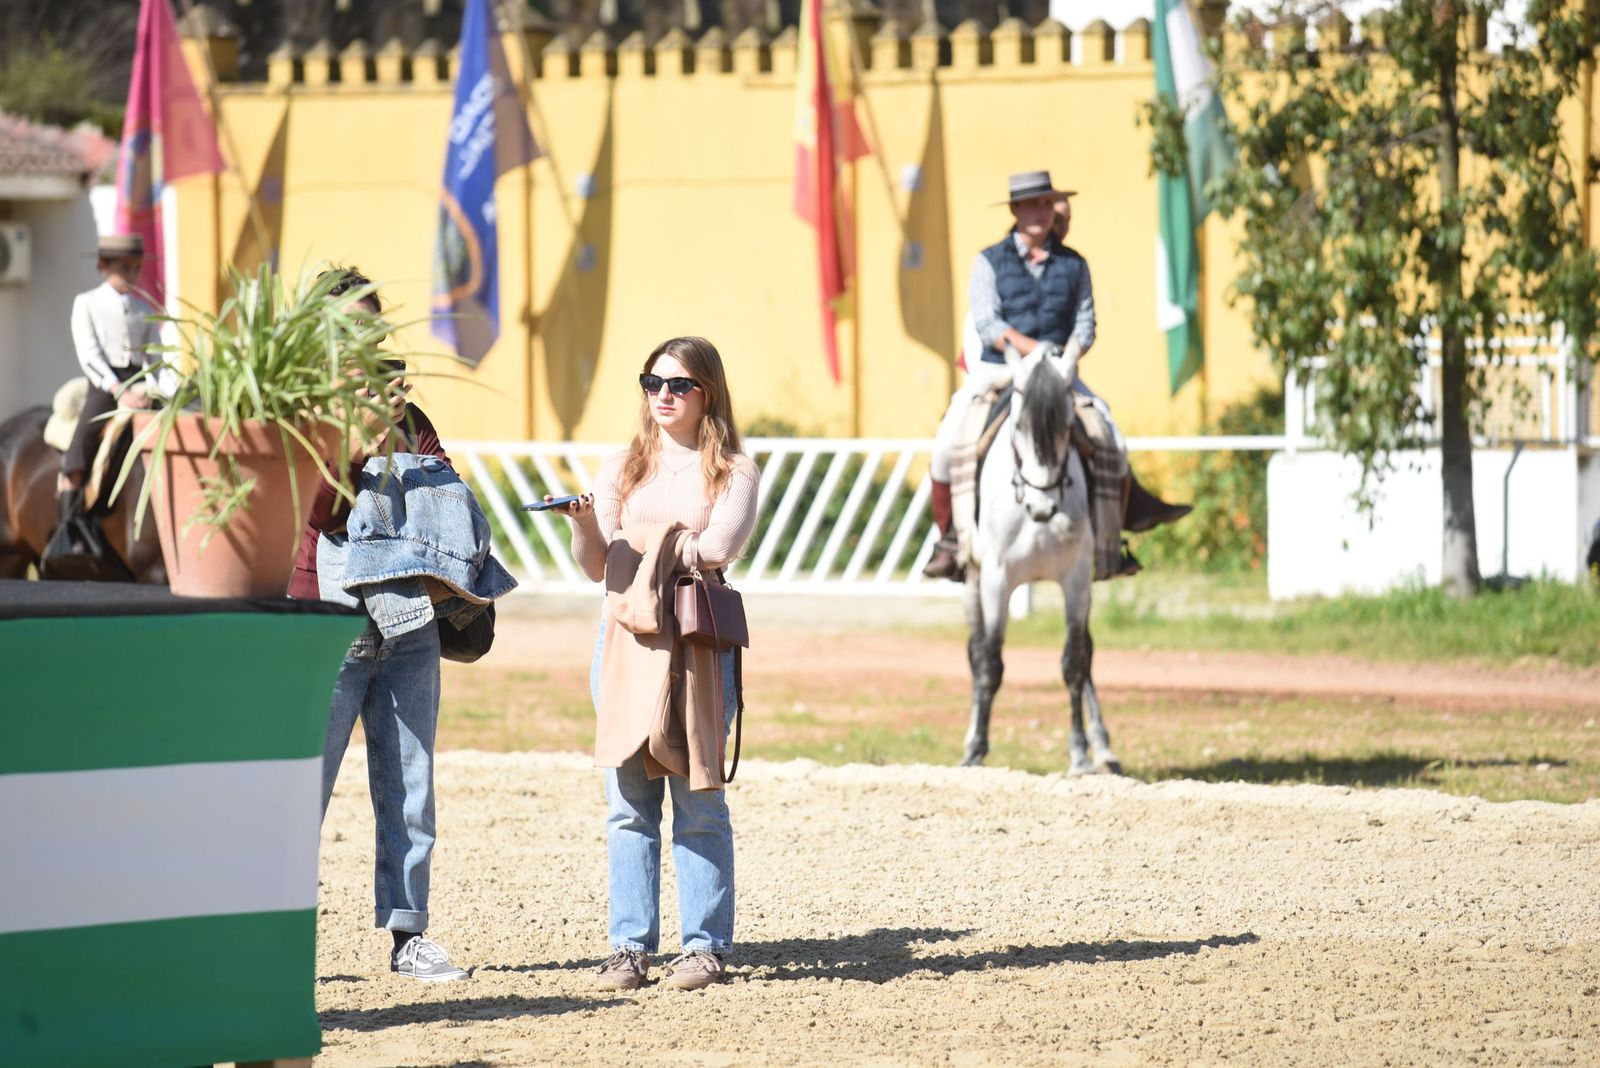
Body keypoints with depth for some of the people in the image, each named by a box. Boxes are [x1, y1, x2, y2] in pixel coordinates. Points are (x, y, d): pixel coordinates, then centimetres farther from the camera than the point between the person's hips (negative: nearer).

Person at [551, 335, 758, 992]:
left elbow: (715, 548, -8)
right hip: (623, 637, 3)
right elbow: (596, 566, 10)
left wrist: (639, 552, -2)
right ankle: (630, 946, 3)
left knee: (697, 800, -3)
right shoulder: (622, 469, 16)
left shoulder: (732, 473, 7)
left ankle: (705, 945, 1)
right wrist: (582, 525, -11)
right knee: (628, 802, 0)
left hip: (699, 642, -3)